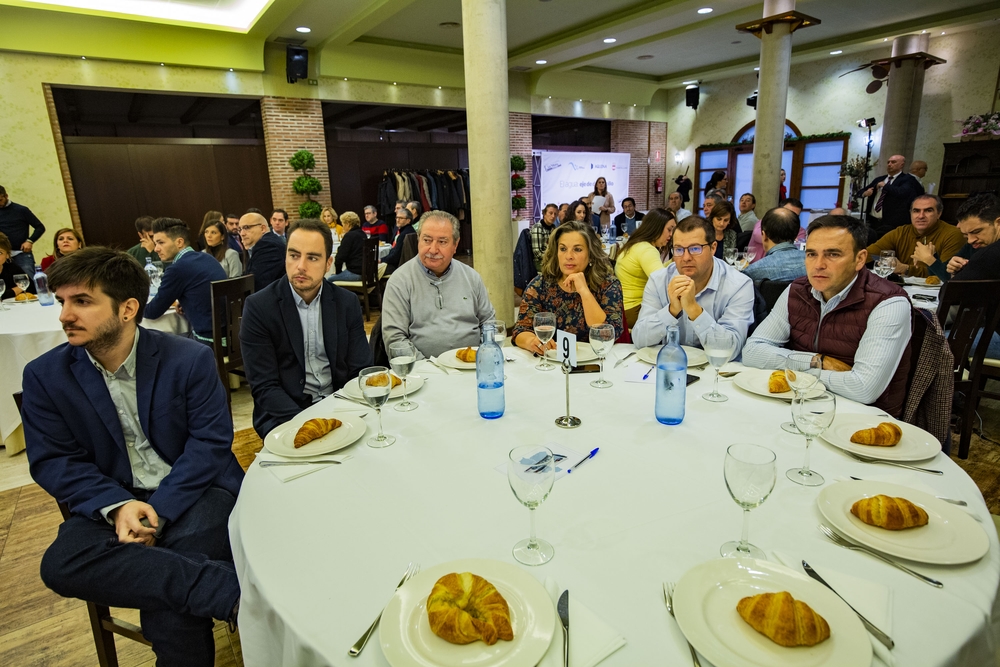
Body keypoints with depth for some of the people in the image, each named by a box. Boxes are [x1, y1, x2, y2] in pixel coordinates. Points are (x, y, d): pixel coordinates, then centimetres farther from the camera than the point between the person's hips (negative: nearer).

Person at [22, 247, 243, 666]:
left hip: (193, 491, -3)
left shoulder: (190, 360, -8)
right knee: (61, 564, -29)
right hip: (112, 500, 3)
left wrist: (160, 511, -21)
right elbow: (54, 461, -1)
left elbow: (210, 442, -10)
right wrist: (118, 506, -19)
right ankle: (232, 589, -33)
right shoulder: (45, 376, 1)